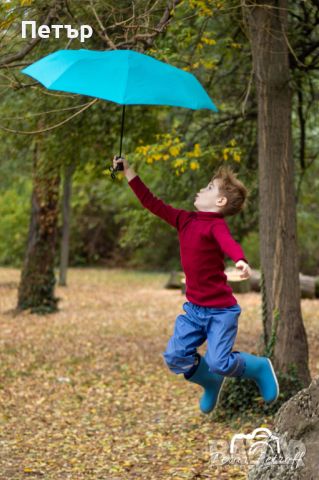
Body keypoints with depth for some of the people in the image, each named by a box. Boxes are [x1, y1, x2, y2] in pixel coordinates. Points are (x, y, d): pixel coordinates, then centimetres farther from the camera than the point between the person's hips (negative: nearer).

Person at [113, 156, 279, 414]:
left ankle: (260, 367, 19)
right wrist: (129, 172, 11)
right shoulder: (185, 219, 6)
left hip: (221, 310, -7)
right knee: (175, 357, -6)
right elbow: (152, 203, 11)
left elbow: (229, 243, -37)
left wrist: (241, 261, -58)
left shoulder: (216, 224, -15)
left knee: (220, 363, -13)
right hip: (194, 309, 7)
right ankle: (211, 383, 23)